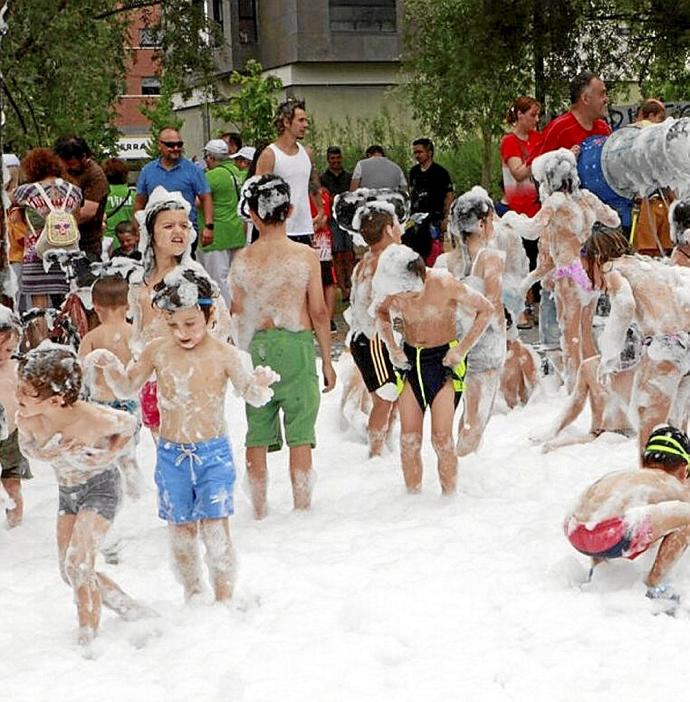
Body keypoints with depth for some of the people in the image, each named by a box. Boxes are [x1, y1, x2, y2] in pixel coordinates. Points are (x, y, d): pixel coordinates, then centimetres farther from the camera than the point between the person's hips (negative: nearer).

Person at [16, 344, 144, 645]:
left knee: (78, 565, -17)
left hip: (100, 486, -6)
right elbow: (27, 447, 3)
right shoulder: (27, 419, -20)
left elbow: (130, 424, -9)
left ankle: (87, 638, -5)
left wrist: (110, 454, -22)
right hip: (67, 491, 6)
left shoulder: (92, 419, -31)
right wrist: (49, 454, -19)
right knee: (70, 572, 8)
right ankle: (131, 609, 28)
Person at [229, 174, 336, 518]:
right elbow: (318, 312, -5)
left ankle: (259, 511, 16)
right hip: (297, 346, -2)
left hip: (257, 347, 2)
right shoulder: (306, 256, -7)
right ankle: (302, 508, 6)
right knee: (300, 436, 4)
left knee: (257, 435, 10)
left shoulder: (242, 260, -1)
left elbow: (236, 314, 5)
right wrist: (327, 359, 5)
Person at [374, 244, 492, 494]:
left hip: (444, 360, -4)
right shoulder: (393, 290, -9)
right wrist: (392, 348, 2)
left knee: (441, 439, -10)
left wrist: (462, 349, -12)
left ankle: (450, 496, 3)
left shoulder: (444, 284, -21)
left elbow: (485, 309, -8)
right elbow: (381, 312, 16)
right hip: (409, 361, 4)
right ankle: (413, 496, 11)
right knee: (409, 439, 0)